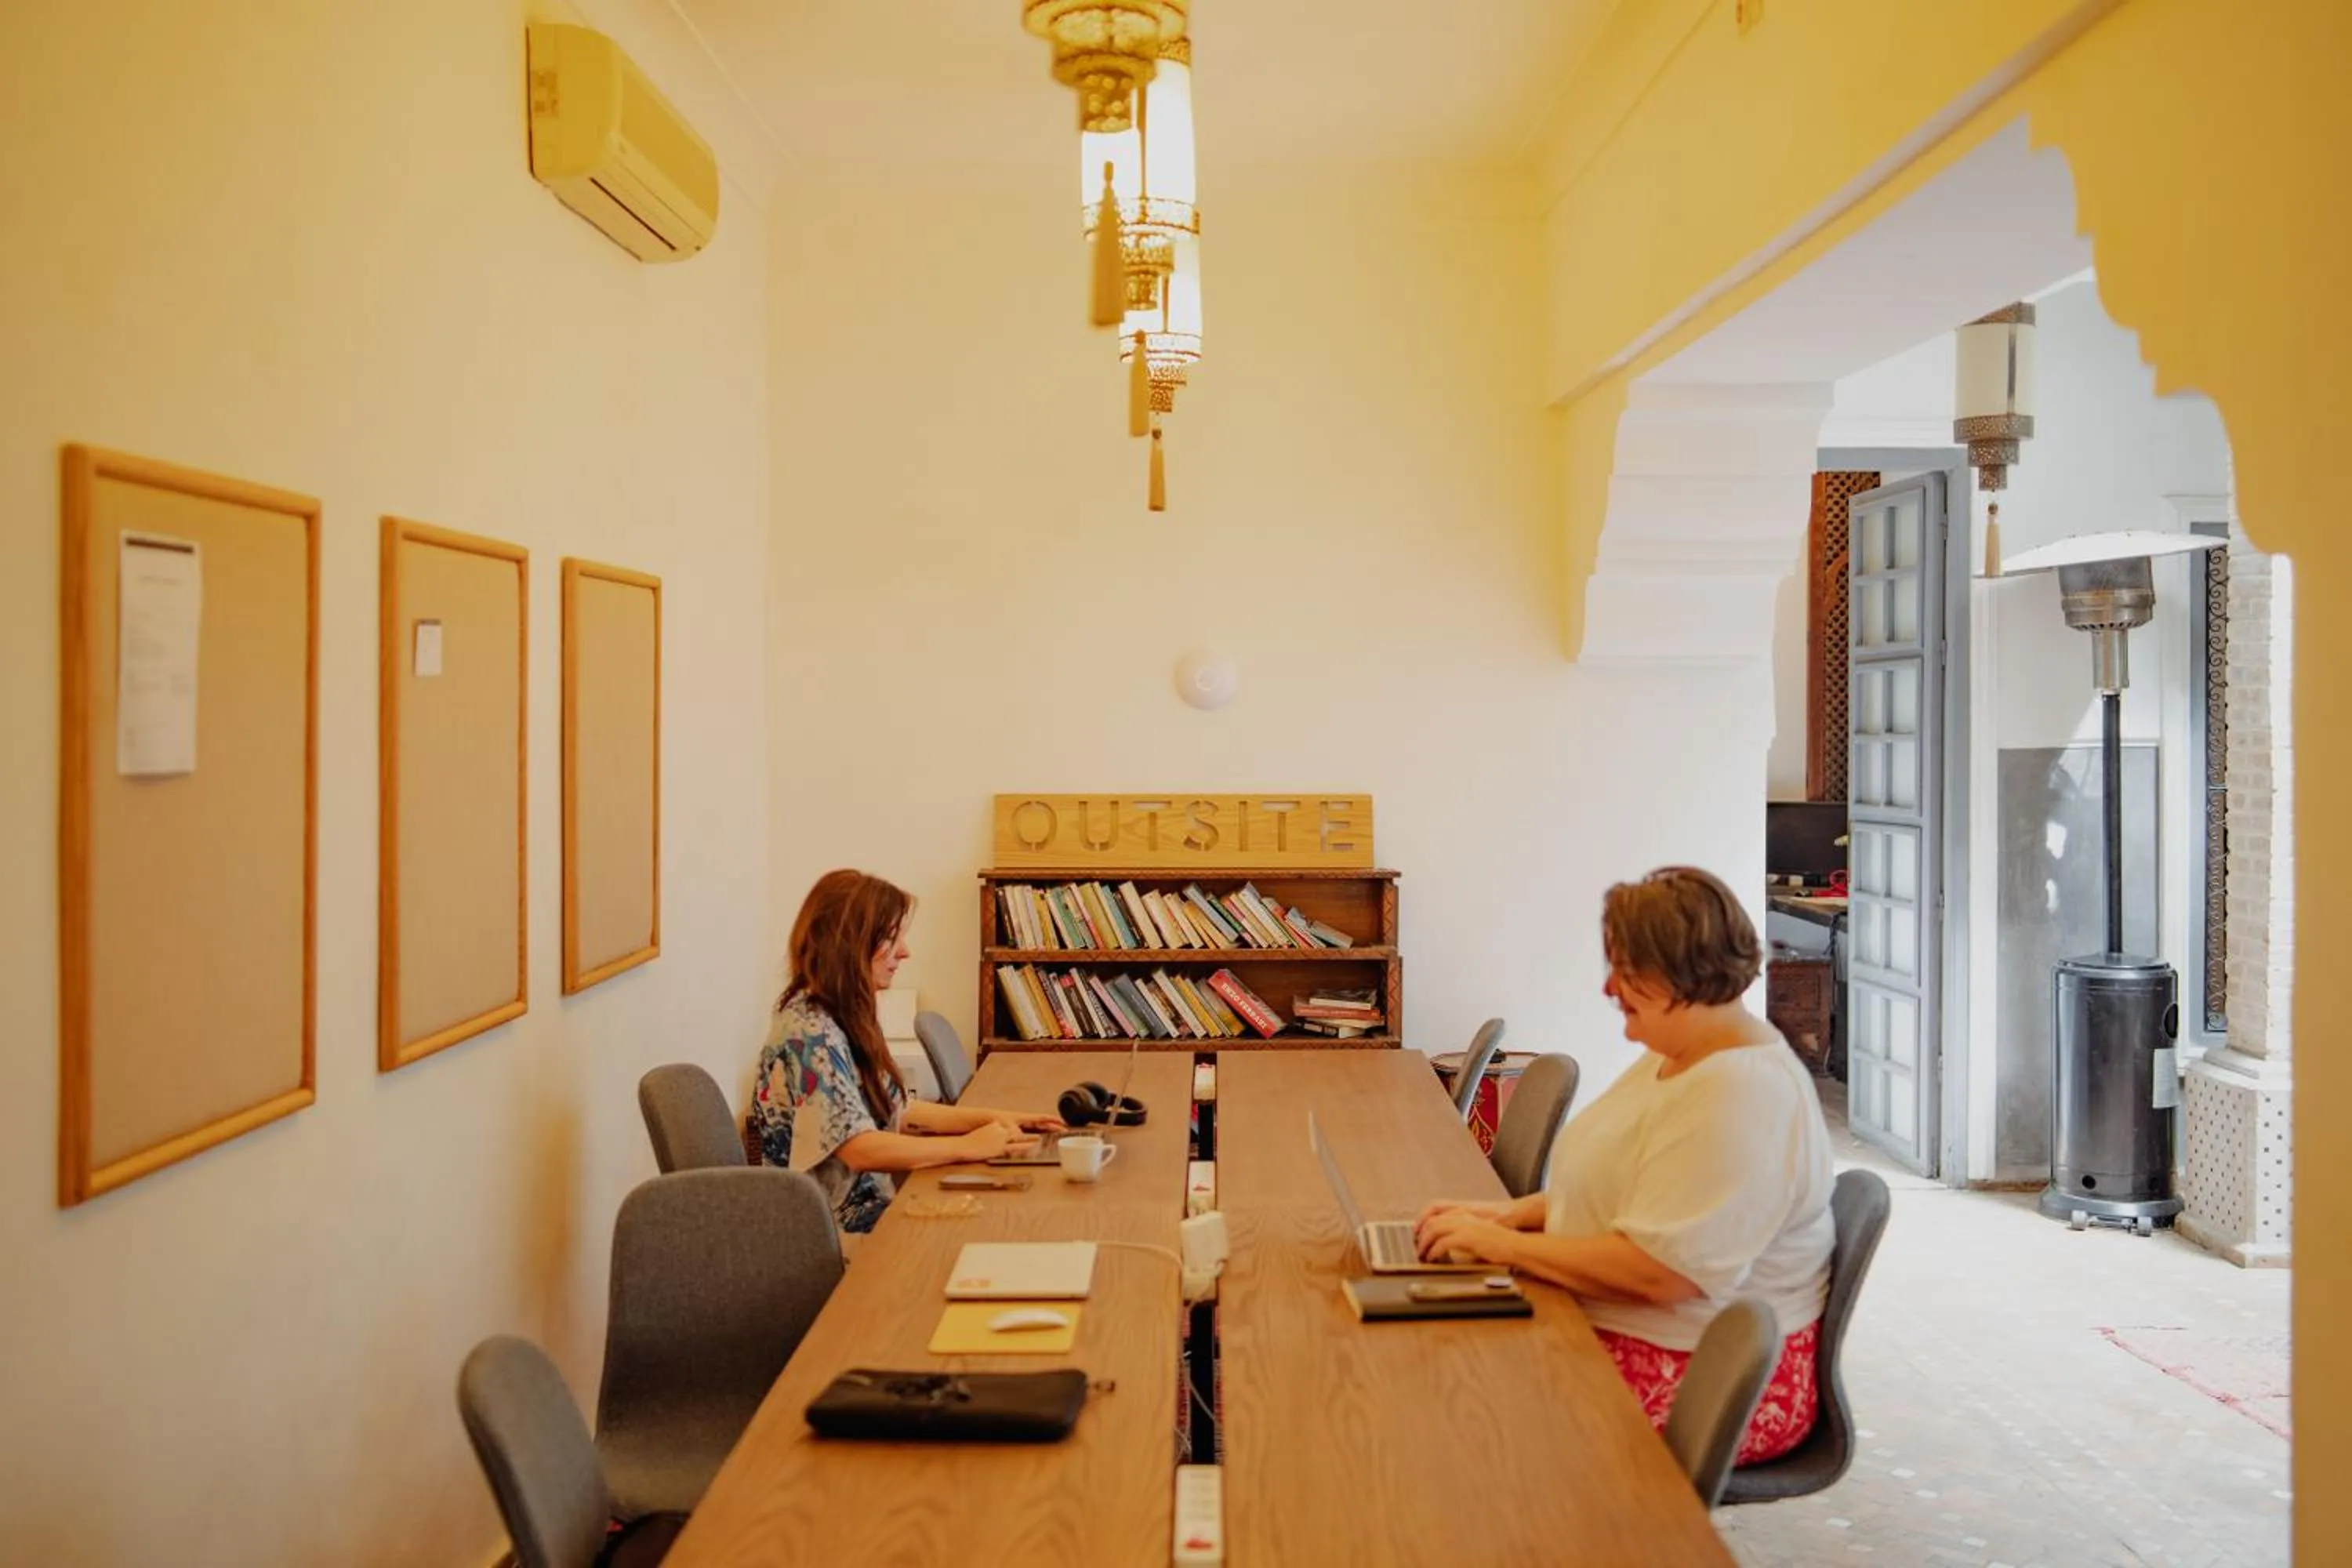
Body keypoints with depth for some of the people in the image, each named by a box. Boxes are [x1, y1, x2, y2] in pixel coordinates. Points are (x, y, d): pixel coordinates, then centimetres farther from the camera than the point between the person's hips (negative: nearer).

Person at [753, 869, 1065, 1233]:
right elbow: (859, 1148, -24)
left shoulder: (851, 1016, 9)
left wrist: (992, 1119, 4)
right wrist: (969, 1146, -17)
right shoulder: (809, 1031, -19)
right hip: (836, 1227, -8)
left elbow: (893, 1111, 14)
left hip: (871, 1201, 8)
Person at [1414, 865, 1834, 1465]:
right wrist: (1513, 1213, 2)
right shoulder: (1674, 1056, 9)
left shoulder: (1740, 1096, -24)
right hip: (1616, 1335, 9)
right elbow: (1616, 1187, 19)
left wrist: (1503, 1245, -19)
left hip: (1711, 1385, -9)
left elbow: (1656, 1271, -29)